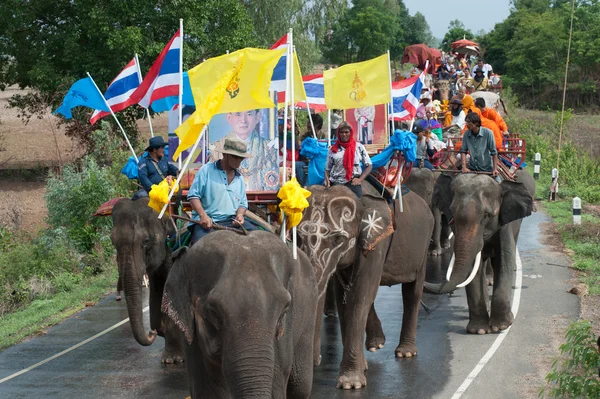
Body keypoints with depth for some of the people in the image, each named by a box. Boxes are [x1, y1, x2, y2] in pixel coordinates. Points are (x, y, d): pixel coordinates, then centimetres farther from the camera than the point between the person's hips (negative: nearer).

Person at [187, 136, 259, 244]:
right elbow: (193, 195, -4)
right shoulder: (206, 171, 1)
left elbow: (242, 203, 23)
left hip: (232, 222, 5)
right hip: (207, 221, -5)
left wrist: (240, 214, -1)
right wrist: (203, 215, -19)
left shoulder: (239, 177, 18)